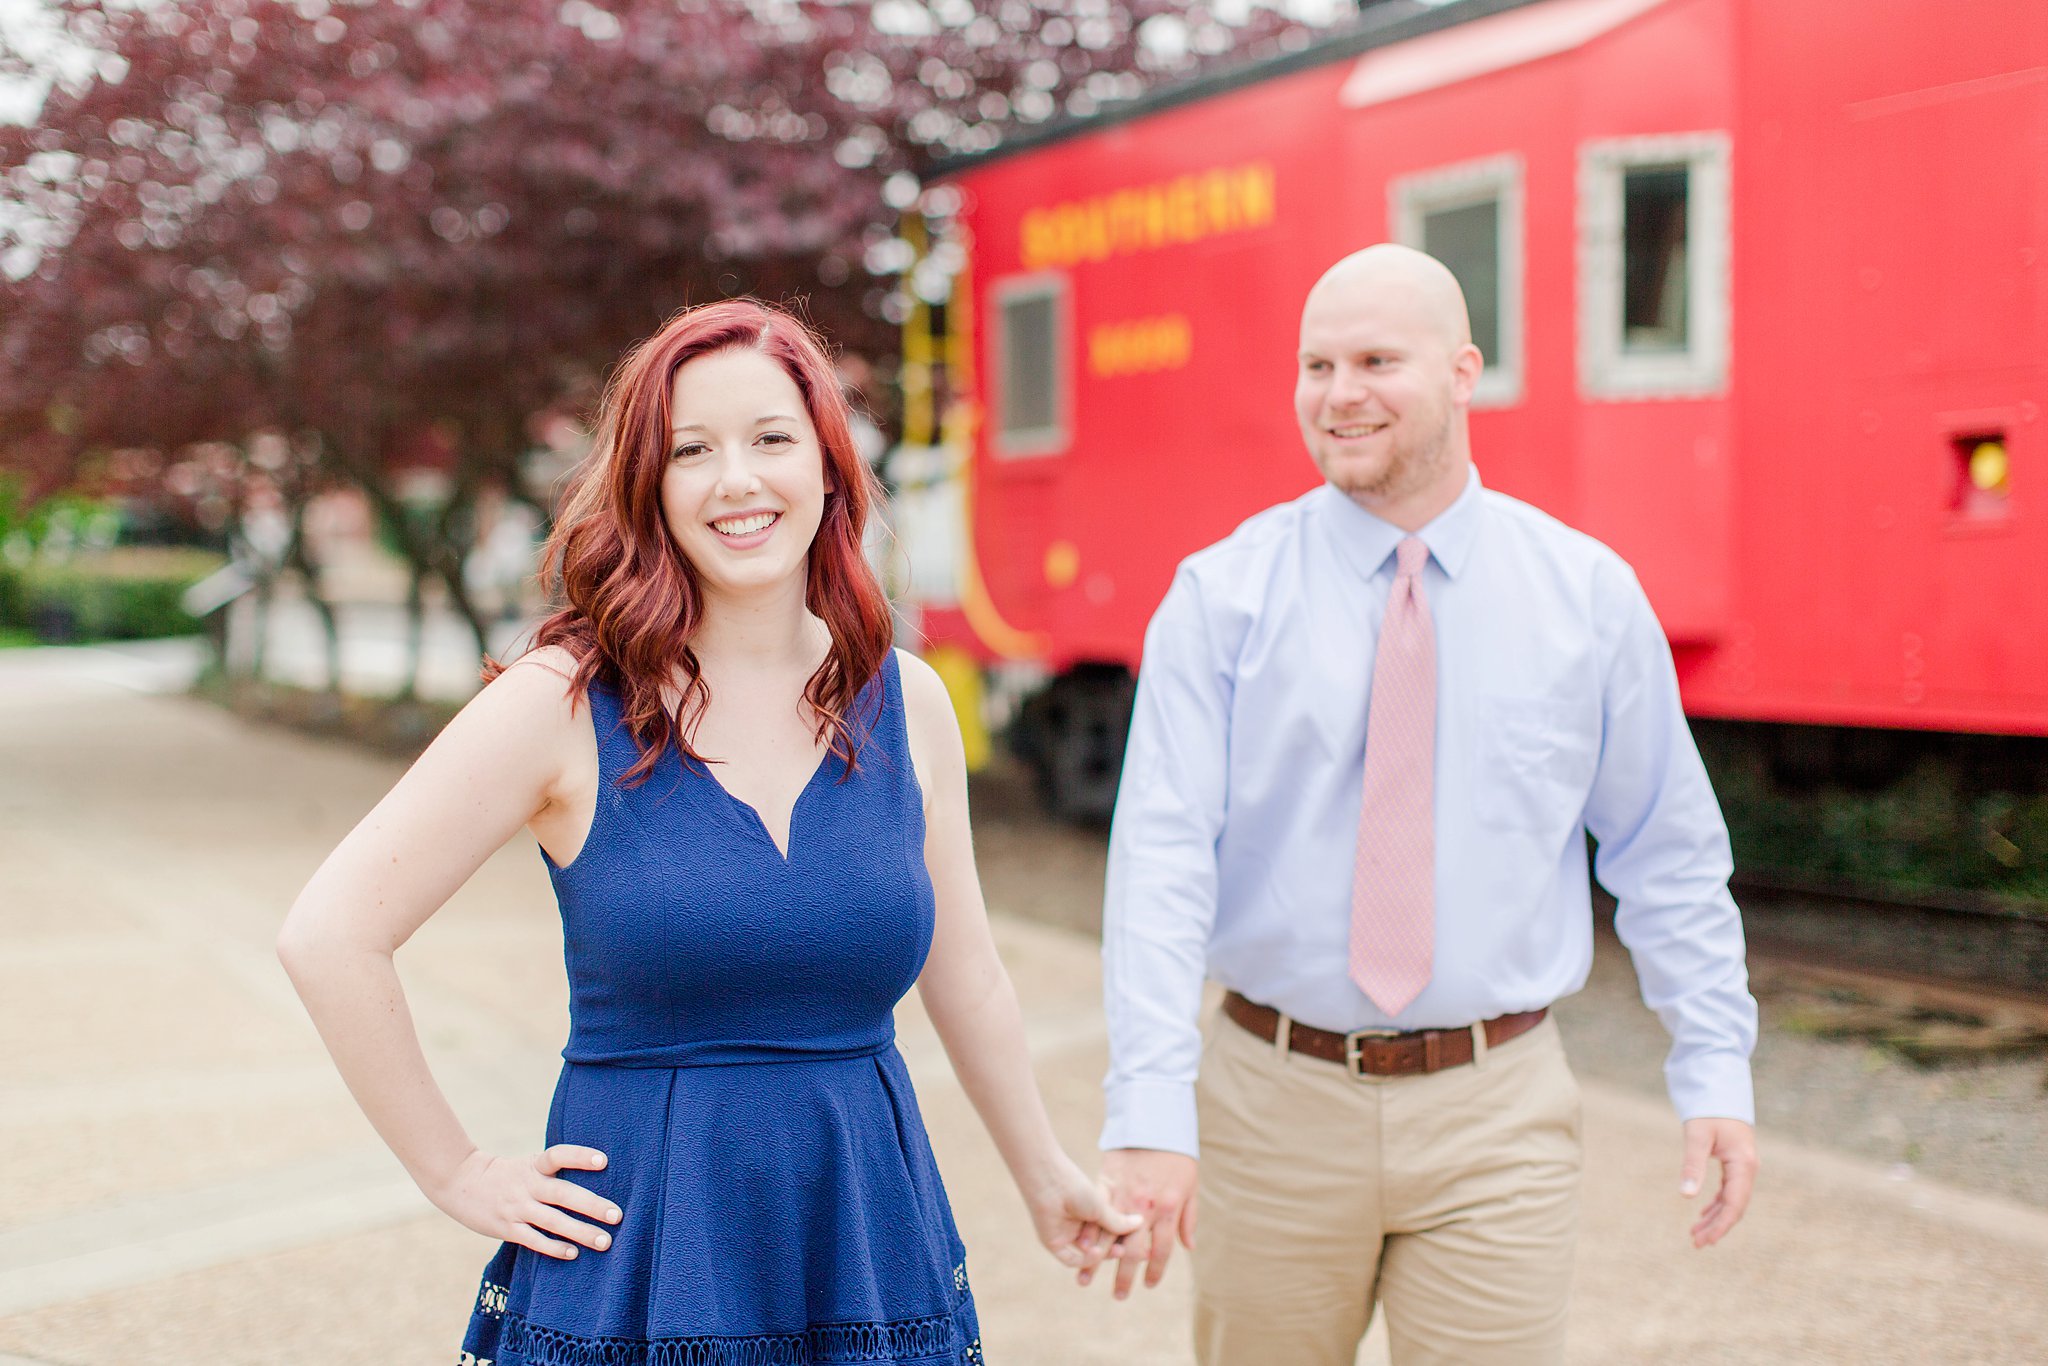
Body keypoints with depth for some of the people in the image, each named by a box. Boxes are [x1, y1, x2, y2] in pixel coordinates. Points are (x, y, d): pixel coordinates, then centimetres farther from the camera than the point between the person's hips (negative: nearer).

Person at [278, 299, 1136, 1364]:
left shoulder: (908, 704, 2)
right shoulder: (564, 704, -10)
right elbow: (327, 936, -9)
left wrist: (1046, 1180, 23)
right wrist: (456, 1175, -6)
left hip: (869, 1240, 4)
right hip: (639, 1268, -3)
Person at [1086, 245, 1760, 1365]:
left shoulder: (1590, 596, 2)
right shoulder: (1221, 596, -4)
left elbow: (1668, 852, 8)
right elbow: (1160, 858, -12)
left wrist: (1714, 1072, 2)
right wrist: (1149, 1112, -21)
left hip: (1494, 1113, 0)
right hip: (1276, 1099, 0)